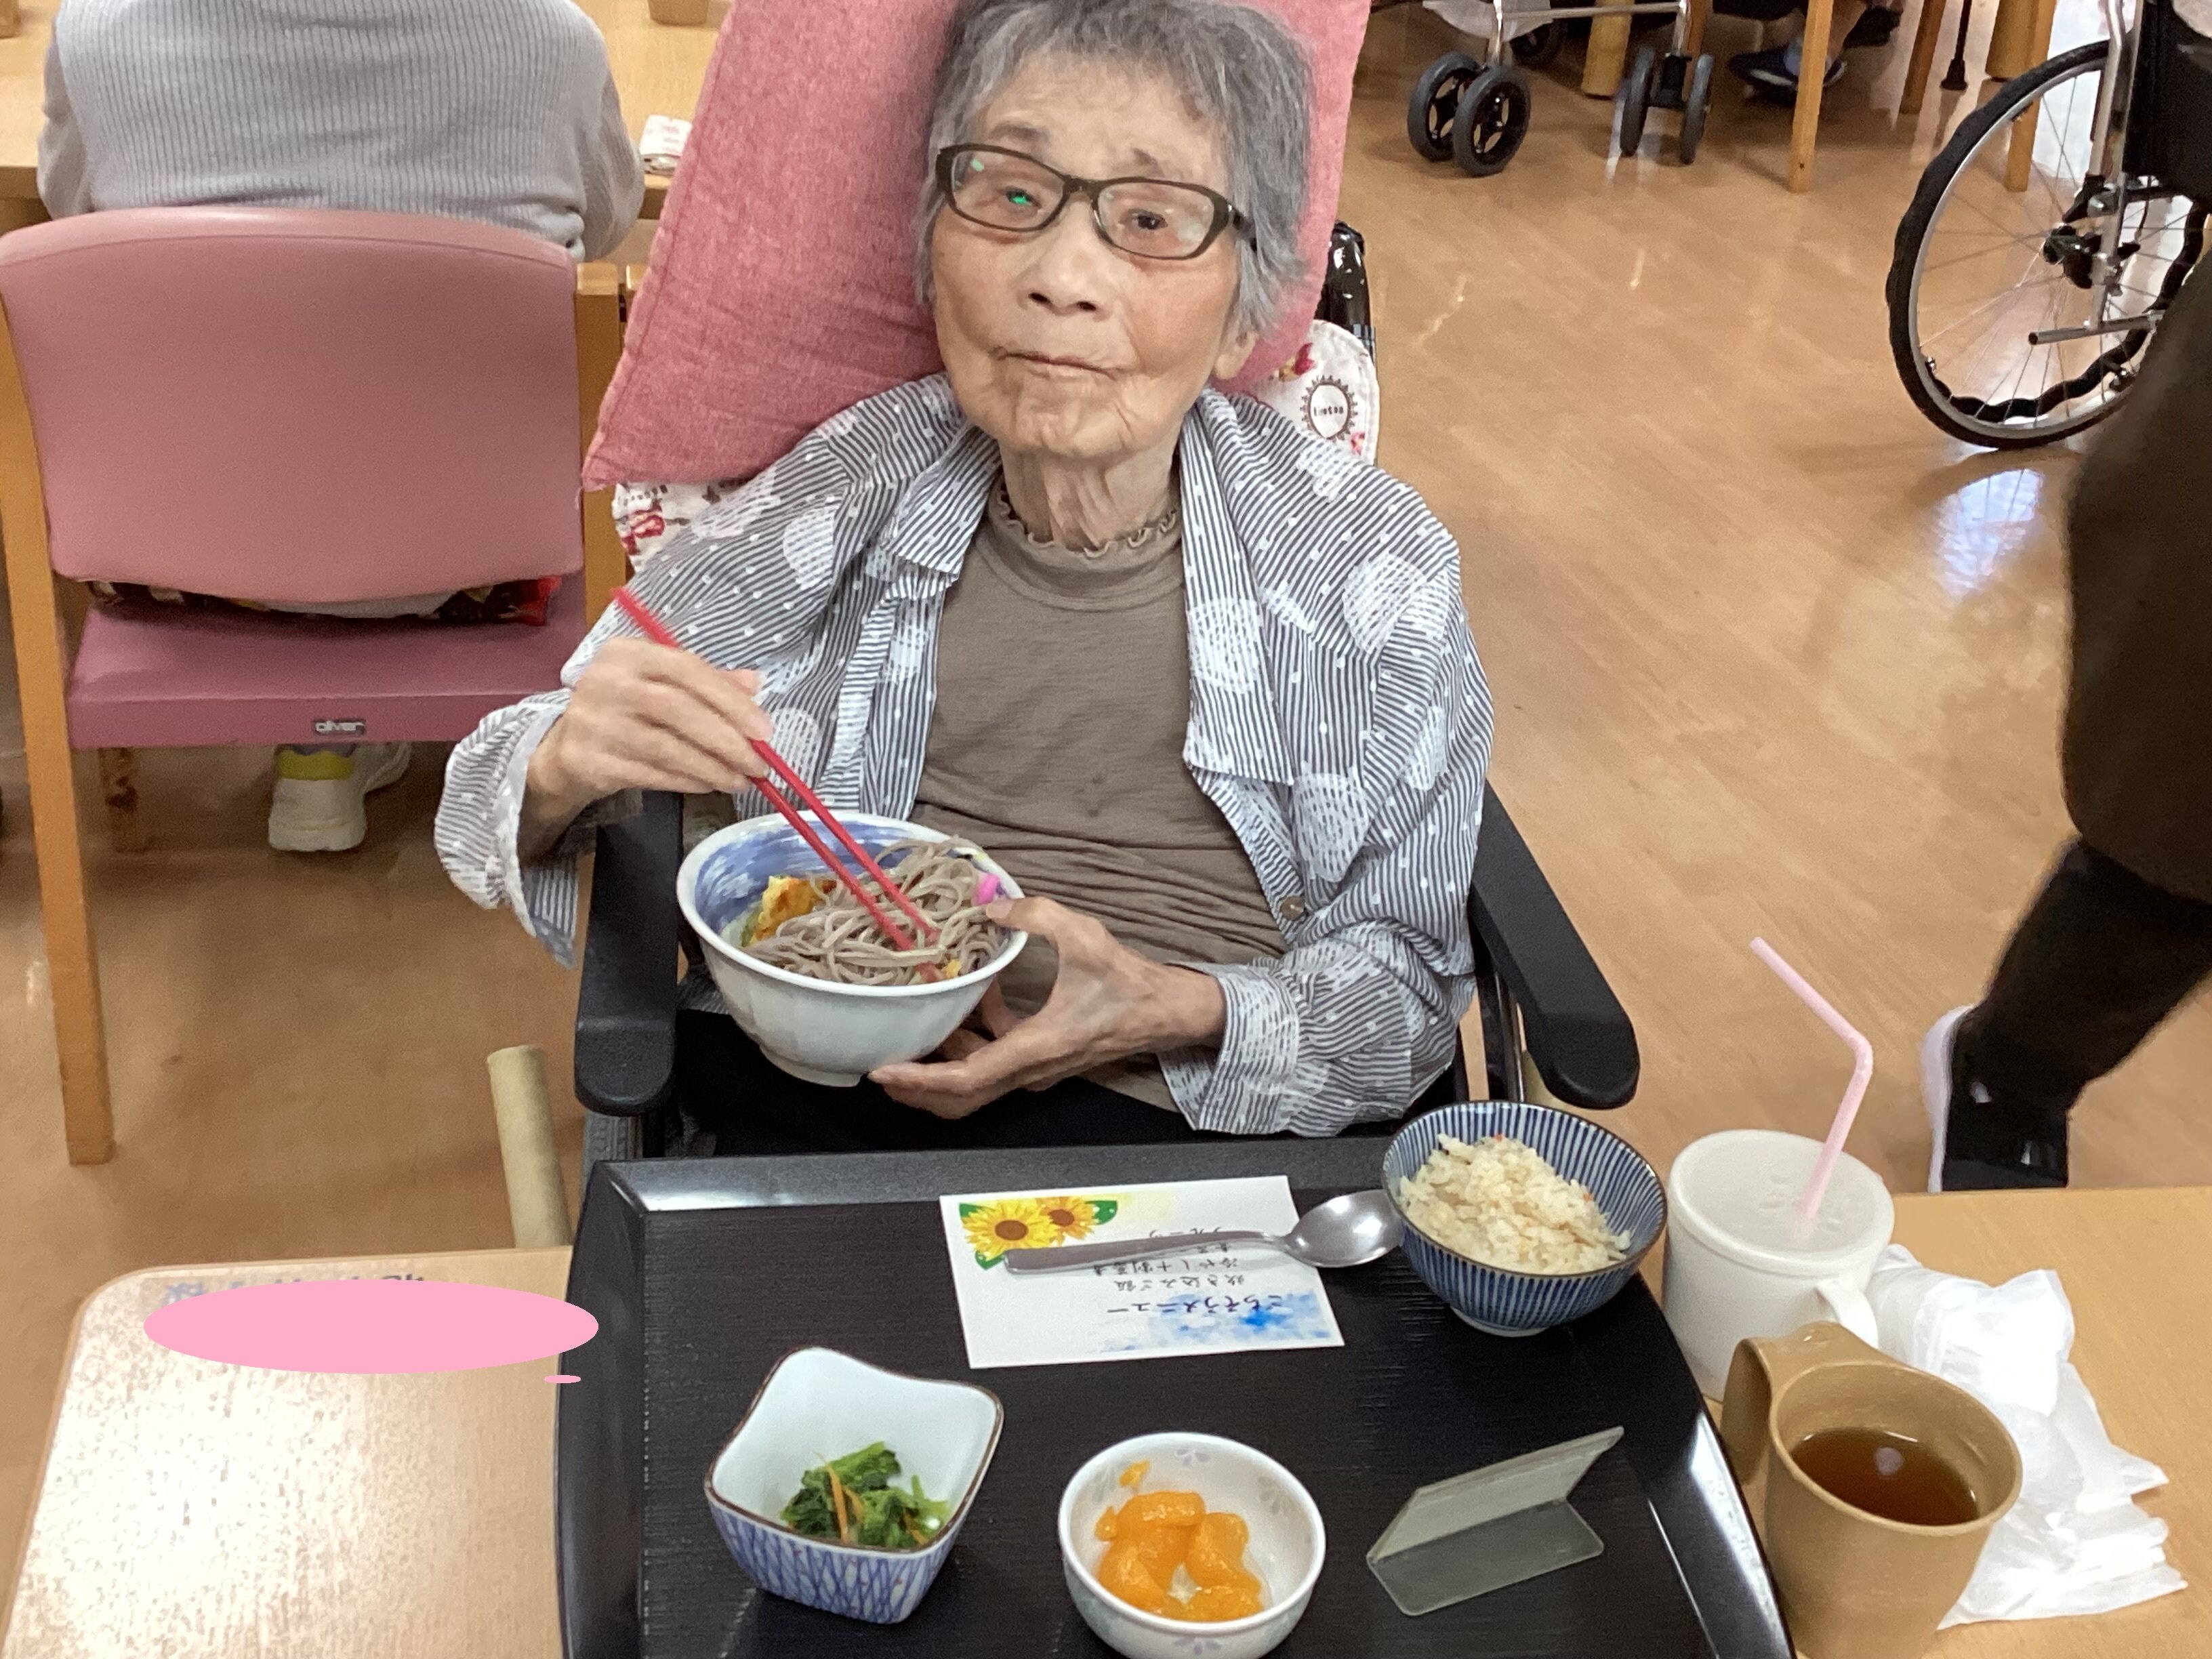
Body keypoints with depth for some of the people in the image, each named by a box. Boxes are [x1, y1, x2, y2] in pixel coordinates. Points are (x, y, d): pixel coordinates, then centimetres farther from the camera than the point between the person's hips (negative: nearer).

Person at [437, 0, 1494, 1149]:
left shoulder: (1375, 566, -2)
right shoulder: (842, 493, 1)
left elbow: (1411, 975, 3)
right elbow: (491, 817, 6)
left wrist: (1174, 1014, -17)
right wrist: (564, 770, -19)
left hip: (1190, 1131, -1)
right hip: (804, 1113, 1)